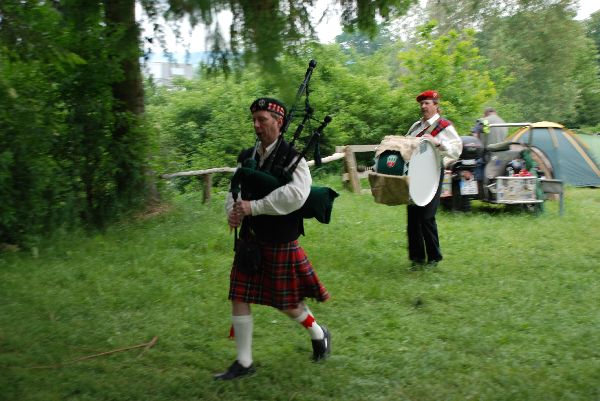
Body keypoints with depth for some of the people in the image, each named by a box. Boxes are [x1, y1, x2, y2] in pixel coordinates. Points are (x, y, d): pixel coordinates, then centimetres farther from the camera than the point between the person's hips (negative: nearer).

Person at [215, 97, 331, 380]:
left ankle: (319, 334, 38)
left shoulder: (292, 159, -14)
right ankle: (243, 363, 18)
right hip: (250, 241, 5)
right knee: (239, 299, 5)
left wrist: (253, 207, -31)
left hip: (281, 244, -5)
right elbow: (234, 193, 8)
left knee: (288, 304, 8)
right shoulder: (246, 157, 4)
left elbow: (295, 195, -30)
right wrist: (233, 212, -15)